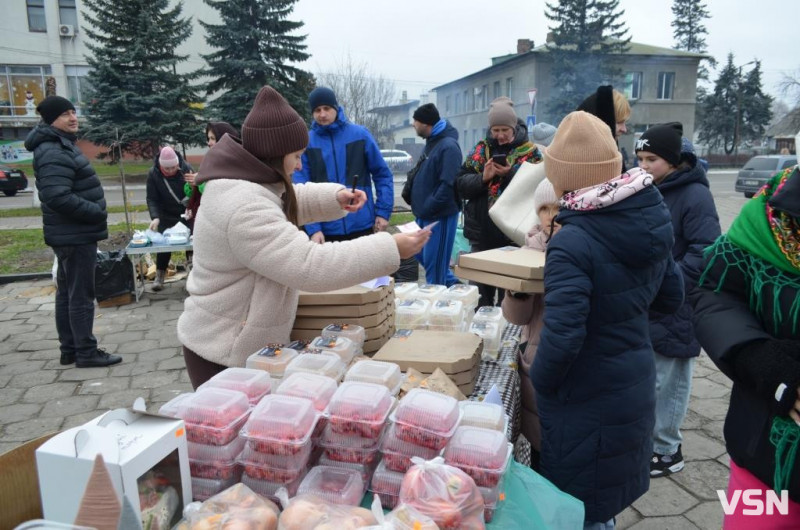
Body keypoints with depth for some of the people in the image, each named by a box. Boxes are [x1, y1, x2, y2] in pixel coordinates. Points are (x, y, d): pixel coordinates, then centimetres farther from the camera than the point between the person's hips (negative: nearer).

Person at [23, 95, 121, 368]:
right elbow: (58, 197, -28)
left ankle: (69, 349, 24)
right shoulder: (54, 153, -19)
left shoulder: (62, 145, 16)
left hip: (71, 233, 11)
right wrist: (97, 212, -20)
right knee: (81, 295, -4)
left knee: (67, 293, 15)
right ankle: (86, 352, 4)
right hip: (75, 235, -11)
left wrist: (94, 213, 14)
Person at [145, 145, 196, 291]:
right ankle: (159, 276, 13)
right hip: (166, 217, 0)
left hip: (187, 214, 0)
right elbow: (152, 199, -15)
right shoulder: (153, 173, -16)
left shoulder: (186, 168, -17)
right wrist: (155, 217, -28)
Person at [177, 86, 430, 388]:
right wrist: (391, 249, -33)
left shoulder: (247, 184, 5)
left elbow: (291, 201, 23)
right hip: (224, 354, -10)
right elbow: (310, 267, -36)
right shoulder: (245, 209, -30)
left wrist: (335, 198, 4)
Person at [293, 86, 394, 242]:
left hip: (362, 226, 1)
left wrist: (383, 211, -4)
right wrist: (313, 228, -15)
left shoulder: (360, 134, -1)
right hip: (326, 230, 0)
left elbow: (382, 174, 4)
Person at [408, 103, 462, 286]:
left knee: (434, 263, -1)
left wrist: (426, 208, -20)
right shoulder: (431, 142, 14)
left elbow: (448, 185, -24)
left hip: (440, 215, -10)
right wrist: (419, 206, 11)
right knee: (423, 256, 18)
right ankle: (453, 285, 32)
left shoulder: (448, 146, -17)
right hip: (426, 215, 10)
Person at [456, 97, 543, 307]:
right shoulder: (480, 149, 7)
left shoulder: (530, 152, 0)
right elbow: (461, 184, 1)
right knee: (481, 283, 14)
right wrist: (483, 178, -16)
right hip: (482, 230, 3)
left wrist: (510, 174, -21)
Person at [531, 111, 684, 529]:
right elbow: (672, 298, 9)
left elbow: (561, 337, -31)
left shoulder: (572, 243, -27)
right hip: (634, 385, 7)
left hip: (586, 399, -7)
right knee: (607, 493, 28)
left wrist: (539, 382, -12)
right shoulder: (651, 221, -3)